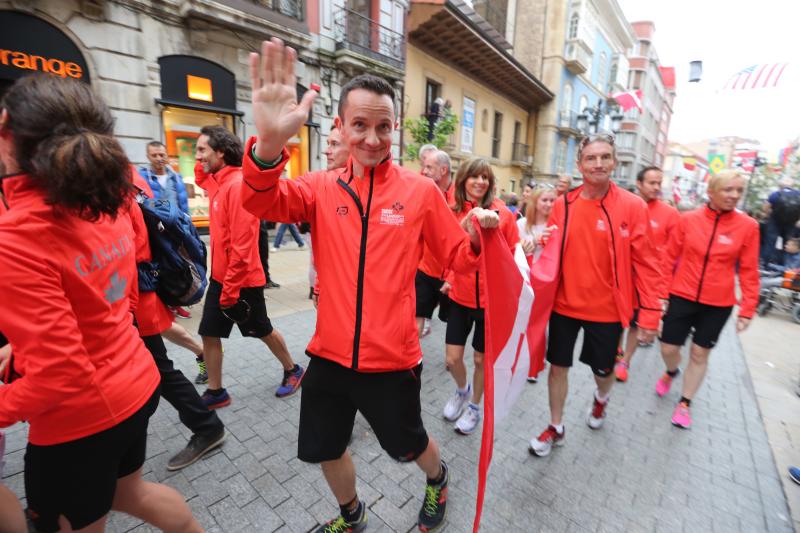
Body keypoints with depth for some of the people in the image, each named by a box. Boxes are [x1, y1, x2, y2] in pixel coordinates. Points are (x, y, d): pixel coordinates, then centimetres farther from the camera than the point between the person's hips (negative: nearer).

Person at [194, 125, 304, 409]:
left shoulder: (238, 184, -20)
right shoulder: (216, 180, 7)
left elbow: (242, 245, -24)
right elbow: (200, 178, 33)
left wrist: (231, 288, -21)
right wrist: (202, 163, 11)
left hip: (242, 280, -8)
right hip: (220, 276, 8)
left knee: (262, 330, 9)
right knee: (209, 334, 12)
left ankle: (292, 370, 32)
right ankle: (215, 392, 28)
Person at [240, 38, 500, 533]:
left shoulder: (421, 190, -7)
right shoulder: (322, 187, -2)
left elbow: (457, 256, 0)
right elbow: (262, 202, -20)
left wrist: (477, 235, -22)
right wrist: (269, 142, -40)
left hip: (392, 357, -3)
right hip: (330, 353, 4)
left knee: (410, 445, 22)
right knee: (326, 449, 24)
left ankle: (438, 479, 61)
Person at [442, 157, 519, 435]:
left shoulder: (503, 214, -8)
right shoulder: (452, 212, -3)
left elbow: (512, 255, -2)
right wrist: (446, 278, -9)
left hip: (491, 298, -1)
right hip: (460, 296, 2)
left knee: (481, 358, 14)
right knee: (452, 358, 6)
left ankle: (475, 405, 42)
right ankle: (462, 390, 42)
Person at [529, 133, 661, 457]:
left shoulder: (632, 206, -8)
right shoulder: (563, 204, -3)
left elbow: (645, 263, -6)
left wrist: (650, 312, -7)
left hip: (606, 308, -1)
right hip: (564, 304, 2)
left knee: (603, 370, 18)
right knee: (558, 366, 11)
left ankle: (601, 399, 56)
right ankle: (556, 428, 34)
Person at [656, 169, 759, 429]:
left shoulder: (748, 226, -4)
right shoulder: (688, 219, -5)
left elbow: (748, 271, -1)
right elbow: (669, 259, -1)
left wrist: (747, 309, -3)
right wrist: (662, 294, -2)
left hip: (718, 304, 0)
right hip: (681, 297, 0)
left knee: (700, 354, 11)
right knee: (668, 348, 6)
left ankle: (684, 403, 29)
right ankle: (671, 372, 42)